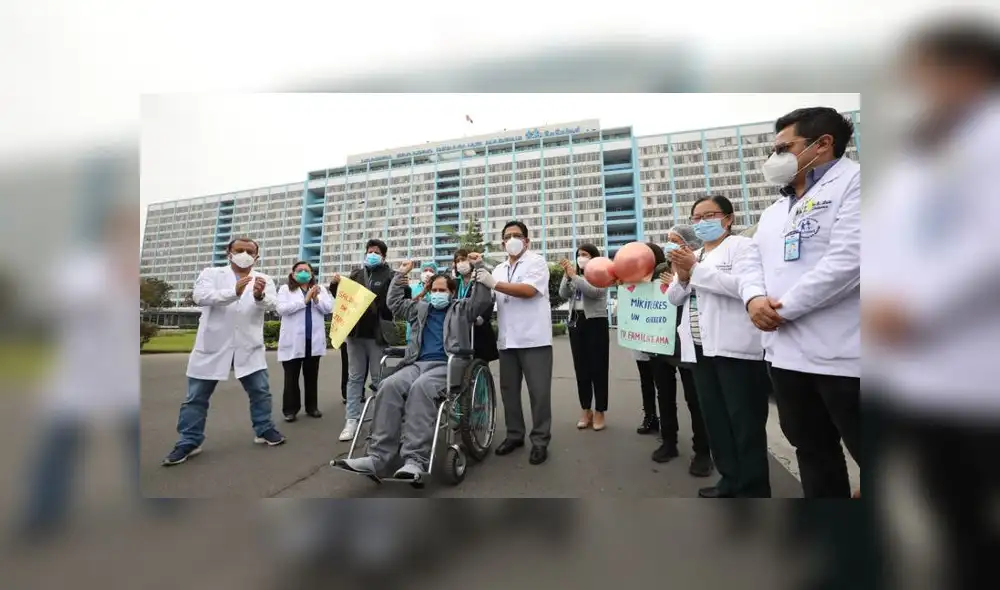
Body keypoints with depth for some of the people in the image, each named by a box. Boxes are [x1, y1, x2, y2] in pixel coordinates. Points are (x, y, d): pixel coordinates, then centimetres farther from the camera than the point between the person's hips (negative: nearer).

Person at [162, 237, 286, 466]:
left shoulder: (264, 280, 5)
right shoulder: (211, 273, 2)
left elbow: (272, 304, -13)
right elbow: (199, 297, -17)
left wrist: (260, 295, -38)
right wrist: (234, 292, -35)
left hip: (249, 347, 1)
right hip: (212, 346, -1)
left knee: (260, 391, 7)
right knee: (196, 396, 8)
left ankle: (264, 430, 24)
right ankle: (189, 442, 23)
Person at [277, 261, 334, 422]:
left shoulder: (320, 289, 10)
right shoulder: (285, 289, 4)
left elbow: (329, 309, 0)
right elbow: (281, 309, -11)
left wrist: (316, 299, -17)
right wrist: (304, 300, -16)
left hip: (314, 340, 2)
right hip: (293, 340, -2)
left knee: (312, 375, 11)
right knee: (291, 376, 4)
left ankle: (312, 407, 22)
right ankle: (290, 409, 14)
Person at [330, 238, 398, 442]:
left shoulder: (389, 276, 0)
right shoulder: (356, 274, 13)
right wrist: (336, 285, 2)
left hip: (377, 335, -4)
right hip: (355, 333, 4)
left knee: (378, 379, 5)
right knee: (354, 377, 8)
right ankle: (352, 420, 14)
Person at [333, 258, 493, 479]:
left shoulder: (461, 308, 16)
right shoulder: (421, 308, 29)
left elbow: (483, 300, 1)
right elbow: (395, 303, 36)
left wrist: (479, 269, 2)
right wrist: (400, 275, 34)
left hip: (447, 366, -4)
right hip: (418, 364, 5)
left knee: (420, 388, -37)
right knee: (389, 386, -27)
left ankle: (415, 459, -40)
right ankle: (378, 457, -28)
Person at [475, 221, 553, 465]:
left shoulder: (536, 262, -1)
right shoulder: (499, 269, 18)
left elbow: (529, 290, -17)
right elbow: (493, 299, 18)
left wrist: (494, 284, -16)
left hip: (533, 338, -6)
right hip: (507, 339, 6)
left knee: (539, 391, 0)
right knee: (509, 390, 12)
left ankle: (540, 440, 12)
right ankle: (514, 435, 26)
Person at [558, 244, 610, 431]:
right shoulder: (575, 275, 15)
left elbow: (594, 291, -18)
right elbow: (563, 294, 0)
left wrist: (574, 276, -18)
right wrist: (567, 276, -12)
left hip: (595, 322, -5)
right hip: (576, 322, 5)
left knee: (598, 368, -1)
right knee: (580, 368, 8)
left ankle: (599, 411, 8)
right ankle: (586, 410, 18)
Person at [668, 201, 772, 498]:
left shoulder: (741, 245, -1)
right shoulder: (692, 253, 18)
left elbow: (744, 285, -19)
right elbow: (674, 298, 16)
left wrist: (696, 269, -14)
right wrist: (682, 277, -4)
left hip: (734, 347, -7)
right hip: (700, 348, 7)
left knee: (744, 420, 1)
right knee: (715, 419, 13)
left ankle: (753, 488, 14)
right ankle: (730, 480, 27)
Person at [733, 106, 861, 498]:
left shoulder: (854, 180, -5)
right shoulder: (775, 210, 20)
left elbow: (849, 258, -18)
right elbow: (749, 260, 13)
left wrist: (783, 308, -14)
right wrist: (754, 298, -8)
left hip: (841, 353, -7)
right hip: (785, 352, 8)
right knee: (811, 449, 19)